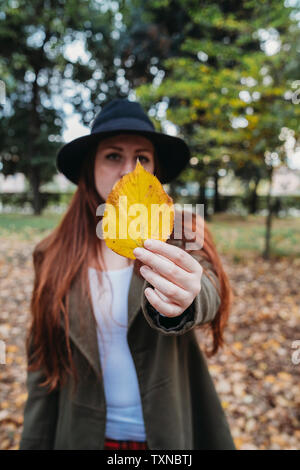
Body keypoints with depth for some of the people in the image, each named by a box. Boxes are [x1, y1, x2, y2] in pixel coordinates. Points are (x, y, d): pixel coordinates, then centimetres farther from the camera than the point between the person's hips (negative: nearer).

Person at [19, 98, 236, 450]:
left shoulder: (179, 238, -12)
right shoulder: (54, 256, -8)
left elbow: (207, 296, -32)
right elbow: (43, 364, -2)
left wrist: (183, 299, -53)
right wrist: (34, 442, 1)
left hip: (172, 434, 0)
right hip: (83, 435, 1)